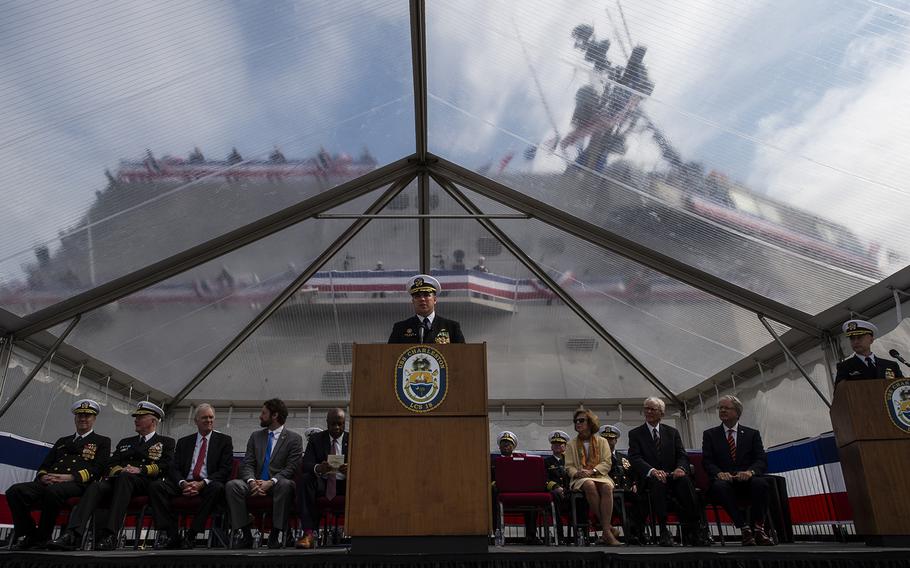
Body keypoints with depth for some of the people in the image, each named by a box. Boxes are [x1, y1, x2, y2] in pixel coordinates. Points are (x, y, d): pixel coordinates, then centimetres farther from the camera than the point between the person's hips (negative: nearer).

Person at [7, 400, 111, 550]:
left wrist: (69, 477, -14)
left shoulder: (102, 441, 16)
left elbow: (97, 469, 0)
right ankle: (29, 536, -13)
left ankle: (42, 539, -20)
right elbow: (44, 465, 25)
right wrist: (43, 476, -1)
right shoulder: (62, 441, 33)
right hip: (49, 483, 6)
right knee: (15, 491, -22)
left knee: (53, 491, -39)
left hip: (76, 484, -6)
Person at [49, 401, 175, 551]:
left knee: (125, 477, -38)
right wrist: (119, 470, -4)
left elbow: (166, 466, 1)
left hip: (145, 482, -4)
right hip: (118, 479, 5)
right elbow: (110, 464, 20)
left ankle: (109, 535, -46)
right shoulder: (125, 442, 32)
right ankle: (72, 535, -44)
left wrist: (140, 470, -13)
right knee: (96, 486, -29)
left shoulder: (166, 442, 18)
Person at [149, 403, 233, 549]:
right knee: (156, 486, -21)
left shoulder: (224, 440, 10)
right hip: (185, 484, 3)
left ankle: (191, 536, -29)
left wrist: (202, 484, -16)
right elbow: (174, 468, 9)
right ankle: (170, 536, -23)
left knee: (217, 487, -36)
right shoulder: (183, 442, 19)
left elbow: (225, 469, -1)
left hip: (207, 485, -3)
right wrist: (182, 483, -14)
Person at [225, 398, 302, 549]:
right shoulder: (255, 436, 18)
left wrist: (271, 482, -21)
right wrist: (252, 481, -13)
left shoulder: (294, 438, 3)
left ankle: (276, 534, -30)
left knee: (285, 484, -38)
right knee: (232, 485, -24)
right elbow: (247, 464, 9)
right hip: (256, 484, 4)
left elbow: (291, 468, -6)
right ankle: (244, 535, -21)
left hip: (278, 484, -4)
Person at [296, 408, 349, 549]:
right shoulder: (316, 438, 7)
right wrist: (318, 468, -30)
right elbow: (305, 464, -5)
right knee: (305, 479, -30)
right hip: (322, 482, 1)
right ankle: (308, 534, -33)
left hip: (345, 483, 0)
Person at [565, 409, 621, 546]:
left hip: (599, 476, 1)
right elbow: (569, 466, 8)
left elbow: (606, 464, 3)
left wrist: (592, 471, -15)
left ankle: (606, 533, -40)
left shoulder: (602, 442, 14)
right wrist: (577, 473, -16)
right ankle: (608, 529, -32)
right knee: (590, 486, -37)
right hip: (580, 479, 0)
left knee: (607, 487, -36)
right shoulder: (572, 444, 15)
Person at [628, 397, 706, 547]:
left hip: (672, 475, 2)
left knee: (685, 480, -32)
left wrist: (680, 468, -17)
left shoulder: (672, 432, 18)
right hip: (649, 478, -2)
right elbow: (634, 458, -5)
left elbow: (682, 456, 8)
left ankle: (695, 526, -27)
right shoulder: (635, 434, 9)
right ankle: (663, 530, -32)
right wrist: (652, 471, -25)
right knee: (657, 482, -37)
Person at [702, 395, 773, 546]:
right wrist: (719, 473, -20)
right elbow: (707, 461, 3)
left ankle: (758, 529, -23)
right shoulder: (710, 434, 14)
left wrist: (750, 471, -20)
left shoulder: (752, 434, 15)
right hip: (724, 479, -1)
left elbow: (762, 460, 3)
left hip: (746, 479, 1)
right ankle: (744, 529, -29)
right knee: (719, 486, -36)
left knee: (760, 483, -33)